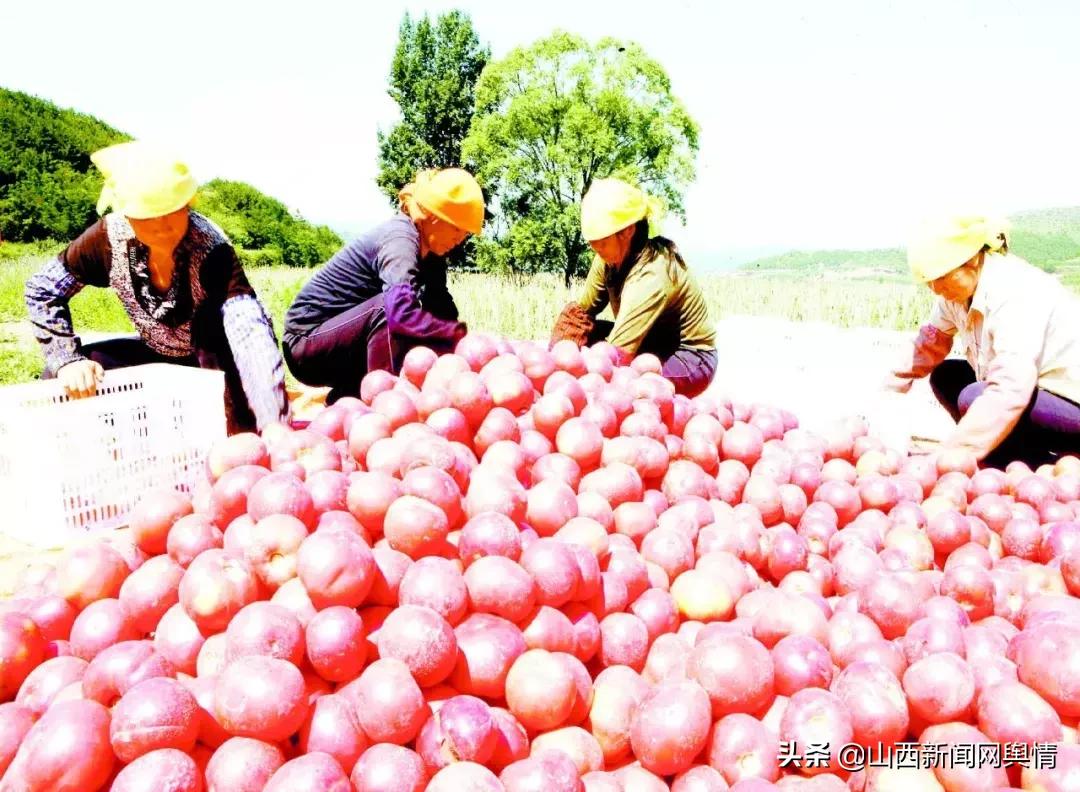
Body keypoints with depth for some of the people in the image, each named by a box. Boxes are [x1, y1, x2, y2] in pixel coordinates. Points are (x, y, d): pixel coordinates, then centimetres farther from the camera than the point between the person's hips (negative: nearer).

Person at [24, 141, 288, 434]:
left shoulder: (210, 248, -32)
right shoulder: (110, 236, -20)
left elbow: (251, 331, -46)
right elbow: (42, 291, -5)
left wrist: (274, 424, -58)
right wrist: (68, 360, -20)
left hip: (216, 358, -4)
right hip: (159, 354, 4)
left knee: (212, 314, -35)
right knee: (57, 379, -11)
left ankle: (240, 427, -18)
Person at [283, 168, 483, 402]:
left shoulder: (427, 246, 3)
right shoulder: (400, 238, -24)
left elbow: (443, 309, -2)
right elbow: (401, 313, -41)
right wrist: (458, 332, -32)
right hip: (307, 342, -9)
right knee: (389, 307, -31)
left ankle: (345, 398, 12)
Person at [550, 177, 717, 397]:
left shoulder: (651, 277, -32)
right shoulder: (610, 259, -11)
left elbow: (615, 355, -35)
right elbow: (580, 314, -6)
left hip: (690, 360, -7)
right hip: (653, 346, 7)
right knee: (583, 334, -12)